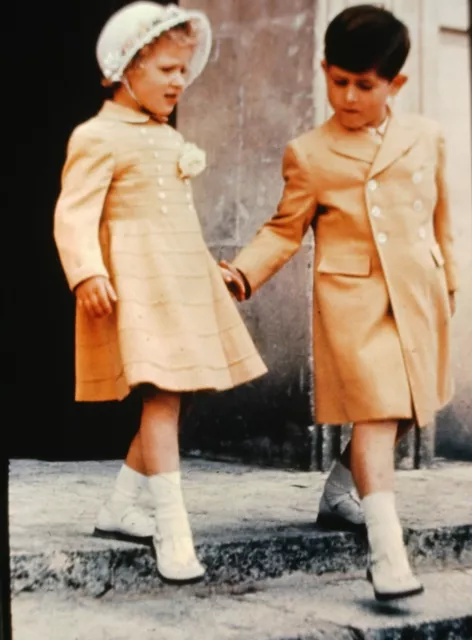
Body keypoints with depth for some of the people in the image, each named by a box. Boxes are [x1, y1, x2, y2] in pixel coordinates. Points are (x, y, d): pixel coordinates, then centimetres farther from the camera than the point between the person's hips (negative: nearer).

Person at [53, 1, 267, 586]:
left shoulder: (170, 139, 20)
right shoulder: (98, 137, -7)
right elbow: (74, 212, -15)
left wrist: (214, 273, 28)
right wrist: (86, 271, -30)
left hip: (184, 282, 9)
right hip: (137, 284, -9)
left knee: (174, 396, 8)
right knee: (161, 395, -14)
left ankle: (120, 506, 22)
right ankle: (173, 528, -9)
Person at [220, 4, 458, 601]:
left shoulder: (425, 136, 8)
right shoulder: (308, 153, -1)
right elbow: (285, 230, 1)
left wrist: (447, 281, 24)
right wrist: (242, 271, -15)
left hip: (418, 295, 4)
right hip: (353, 298, -4)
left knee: (403, 410, 13)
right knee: (374, 412, -13)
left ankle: (340, 491, 37)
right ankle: (387, 550, -12)